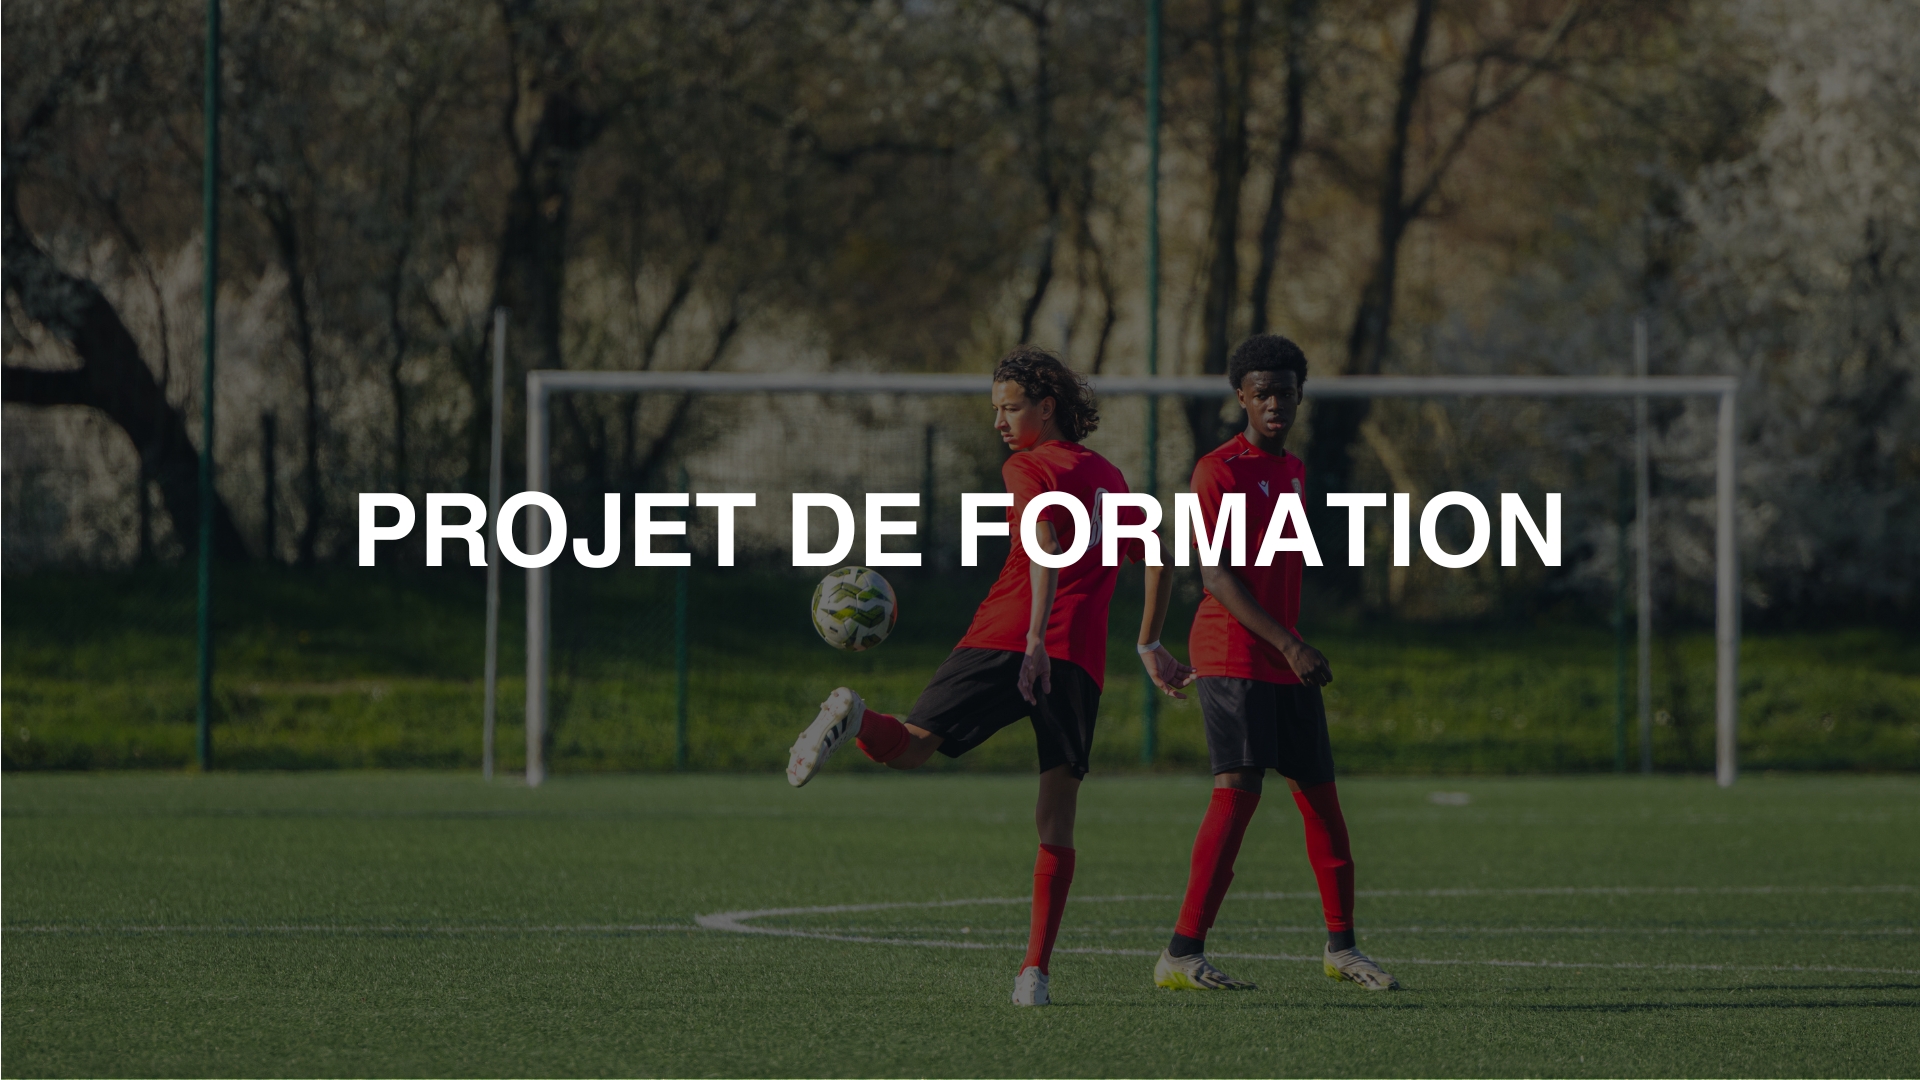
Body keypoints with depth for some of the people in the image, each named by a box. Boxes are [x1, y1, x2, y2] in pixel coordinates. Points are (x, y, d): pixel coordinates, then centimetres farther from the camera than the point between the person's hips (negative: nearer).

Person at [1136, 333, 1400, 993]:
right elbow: (1216, 576, -16)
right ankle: (1181, 955, -20)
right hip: (1230, 658, -8)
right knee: (1238, 790, -17)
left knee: (1320, 795, 9)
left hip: (1288, 664, 8)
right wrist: (1289, 645, -23)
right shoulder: (1220, 470, -9)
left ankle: (1341, 947, 19)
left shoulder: (1293, 472, 17)